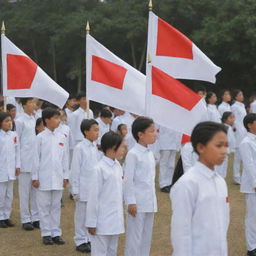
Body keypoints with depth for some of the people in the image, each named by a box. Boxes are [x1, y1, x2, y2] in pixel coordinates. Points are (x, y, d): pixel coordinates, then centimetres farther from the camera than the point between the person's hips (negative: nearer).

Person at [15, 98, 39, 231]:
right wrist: (17, 163, -8)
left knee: (36, 190, 10)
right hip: (25, 161, -5)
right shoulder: (20, 121, -8)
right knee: (25, 192, 2)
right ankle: (25, 219, 9)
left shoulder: (35, 119, 10)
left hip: (37, 161, 5)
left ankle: (35, 217, 17)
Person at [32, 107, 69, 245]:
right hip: (44, 178, -3)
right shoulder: (40, 137, -6)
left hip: (58, 178, 3)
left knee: (56, 206, 9)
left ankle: (56, 233, 16)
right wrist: (35, 177, -6)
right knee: (44, 206, 4)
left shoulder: (61, 137, 5)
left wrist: (65, 176, 7)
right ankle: (46, 233, 12)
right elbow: (36, 158, -4)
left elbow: (64, 158, 9)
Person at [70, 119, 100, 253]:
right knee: (82, 216, 4)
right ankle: (80, 241, 14)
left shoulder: (95, 148, 7)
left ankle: (90, 239, 21)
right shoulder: (80, 148, -11)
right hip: (83, 190, -6)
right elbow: (75, 170, -10)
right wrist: (75, 190, -10)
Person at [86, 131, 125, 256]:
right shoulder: (100, 169, -16)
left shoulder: (118, 166, 6)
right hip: (102, 221, -7)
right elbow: (93, 197, -14)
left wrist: (120, 217, 15)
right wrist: (91, 222, -12)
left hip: (115, 220, 7)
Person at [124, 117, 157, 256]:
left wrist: (153, 200, 17)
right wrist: (131, 202, -16)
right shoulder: (133, 154, -13)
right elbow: (128, 180, -14)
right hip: (137, 203, -8)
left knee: (146, 237, 13)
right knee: (134, 237, -1)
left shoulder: (150, 153, 10)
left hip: (149, 203, 8)